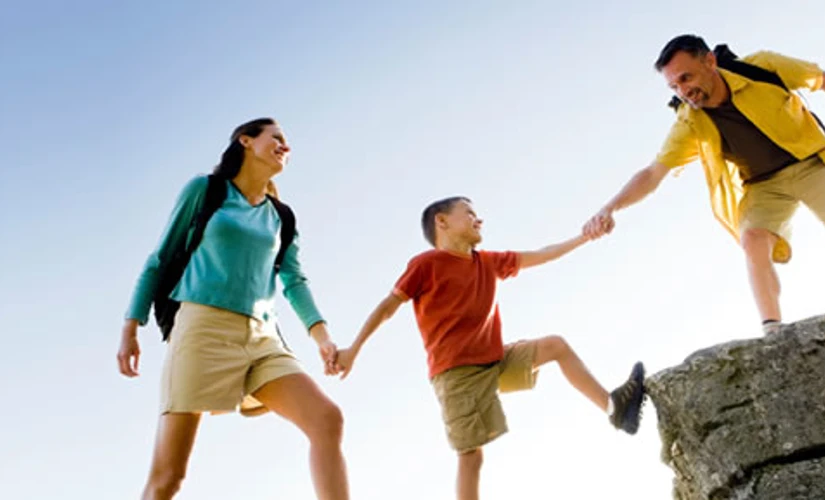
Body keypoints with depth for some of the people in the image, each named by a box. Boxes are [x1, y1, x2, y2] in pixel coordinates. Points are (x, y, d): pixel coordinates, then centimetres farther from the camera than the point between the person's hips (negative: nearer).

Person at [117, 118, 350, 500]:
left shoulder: (279, 216, 20)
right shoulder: (204, 189, 9)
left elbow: (294, 281, 11)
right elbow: (161, 258, 9)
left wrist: (321, 334, -6)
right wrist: (130, 328, 1)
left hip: (262, 338, 4)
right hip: (204, 327, -4)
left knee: (328, 420, -17)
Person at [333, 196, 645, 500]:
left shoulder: (489, 262, 13)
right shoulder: (427, 264, -7)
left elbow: (539, 257, 20)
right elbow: (388, 306, -7)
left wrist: (584, 236, 19)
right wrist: (353, 349, -12)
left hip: (497, 361, 7)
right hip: (456, 372, -7)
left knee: (556, 345, 7)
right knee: (471, 454, -9)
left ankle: (614, 407, 10)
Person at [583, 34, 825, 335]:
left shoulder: (762, 68, -18)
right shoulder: (690, 124, -14)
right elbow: (653, 173, -18)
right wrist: (610, 208, -33)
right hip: (763, 185, 0)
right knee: (753, 239, -25)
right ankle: (773, 332, -27)